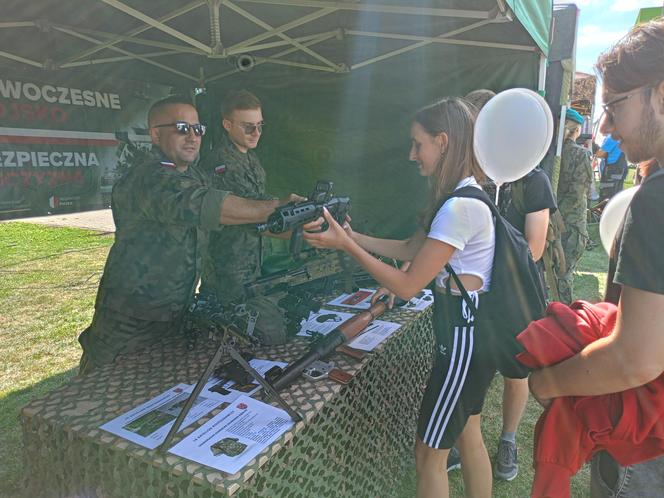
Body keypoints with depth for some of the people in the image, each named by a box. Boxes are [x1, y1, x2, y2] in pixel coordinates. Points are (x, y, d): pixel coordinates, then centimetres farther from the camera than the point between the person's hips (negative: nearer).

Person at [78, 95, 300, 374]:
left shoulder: (195, 176, 8)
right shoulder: (149, 179, -21)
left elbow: (250, 212, 10)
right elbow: (208, 206, -36)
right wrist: (280, 208, -36)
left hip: (177, 316, 8)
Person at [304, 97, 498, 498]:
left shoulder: (460, 207, -24)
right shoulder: (465, 196, 8)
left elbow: (407, 286, -22)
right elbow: (410, 249, 13)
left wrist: (347, 247, -18)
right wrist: (353, 236, 5)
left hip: (464, 337, -10)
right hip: (472, 330, 10)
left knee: (429, 455, 7)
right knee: (468, 435, 25)